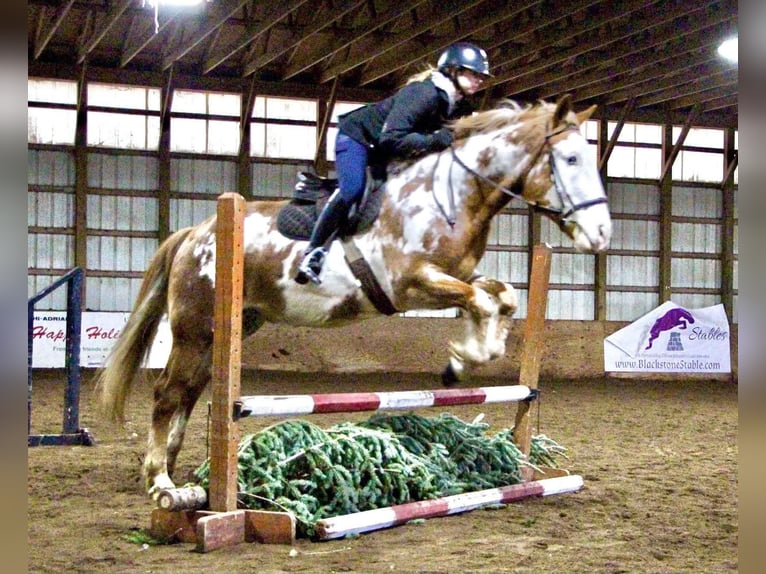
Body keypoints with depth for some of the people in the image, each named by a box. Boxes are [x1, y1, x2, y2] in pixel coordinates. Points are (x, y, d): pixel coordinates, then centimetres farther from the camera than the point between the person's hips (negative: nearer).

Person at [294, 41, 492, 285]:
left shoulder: (461, 108, -8)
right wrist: (434, 140, -45)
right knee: (352, 190, -27)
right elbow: (392, 139, -41)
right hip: (357, 134, -9)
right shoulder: (422, 94, -34)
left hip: (383, 153, 9)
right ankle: (313, 251, -17)